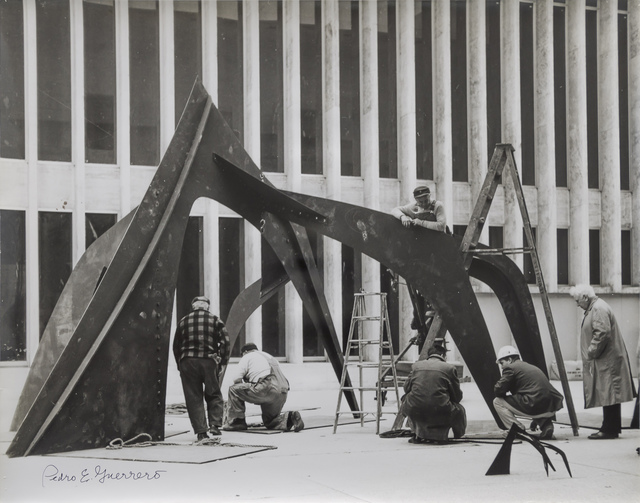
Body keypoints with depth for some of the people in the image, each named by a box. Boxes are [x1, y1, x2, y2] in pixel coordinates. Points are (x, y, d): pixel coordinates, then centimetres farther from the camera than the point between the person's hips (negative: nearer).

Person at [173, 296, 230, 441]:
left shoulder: (183, 322, 11)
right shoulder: (215, 320, 6)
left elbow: (176, 346, 13)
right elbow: (225, 342, -1)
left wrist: (180, 365, 17)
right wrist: (222, 361, 5)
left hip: (188, 362, 1)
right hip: (209, 361, -1)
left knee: (194, 398, 5)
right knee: (214, 395, 14)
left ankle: (201, 431, 0)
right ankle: (215, 424, -2)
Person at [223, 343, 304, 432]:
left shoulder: (247, 357, 15)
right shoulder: (269, 356, 35)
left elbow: (237, 380, 6)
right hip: (283, 393, 8)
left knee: (233, 389, 5)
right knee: (269, 421, 24)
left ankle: (236, 422, 4)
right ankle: (289, 418, -2)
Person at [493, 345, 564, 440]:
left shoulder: (510, 368, 4)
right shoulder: (532, 367, 28)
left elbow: (498, 390, -1)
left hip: (534, 406, -8)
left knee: (498, 401, 7)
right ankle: (545, 423, 14)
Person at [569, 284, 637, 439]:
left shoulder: (599, 309, -14)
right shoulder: (594, 308, 19)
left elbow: (602, 333, -24)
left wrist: (591, 353, -17)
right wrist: (591, 353, 18)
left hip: (607, 361, -11)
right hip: (605, 360, 11)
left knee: (608, 395, -8)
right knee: (608, 397, 12)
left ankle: (609, 430, -7)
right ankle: (611, 428, 16)